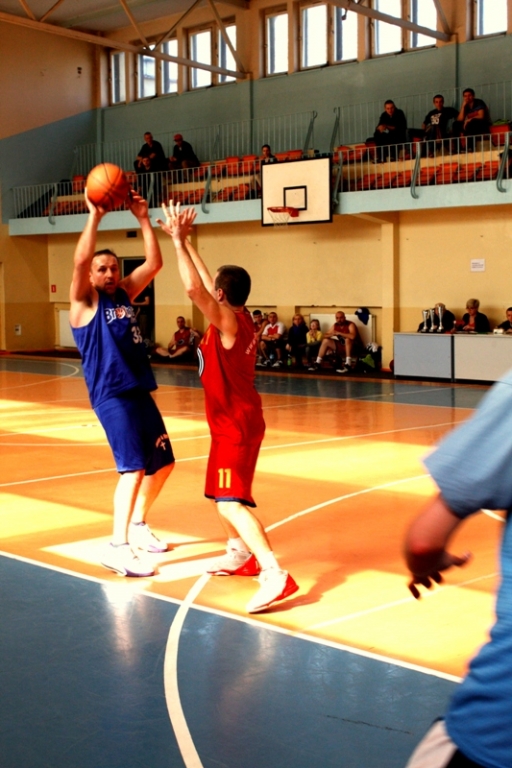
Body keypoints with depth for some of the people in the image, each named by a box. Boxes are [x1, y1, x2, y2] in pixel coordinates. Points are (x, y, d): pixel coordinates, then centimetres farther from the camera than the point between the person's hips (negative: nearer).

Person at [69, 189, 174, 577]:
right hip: (112, 396, -8)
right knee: (134, 468, -17)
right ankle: (118, 546, -11)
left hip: (141, 392, 8)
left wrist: (143, 219, 3)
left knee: (163, 463, 14)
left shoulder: (125, 294, 14)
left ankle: (138, 525, 32)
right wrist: (95, 216, -22)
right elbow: (80, 260, -21)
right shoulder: (85, 302, -4)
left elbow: (154, 263, 8)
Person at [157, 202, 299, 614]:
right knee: (221, 495, 25)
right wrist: (185, 241, 21)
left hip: (236, 424, -10)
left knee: (230, 502, -17)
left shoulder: (227, 321, -18)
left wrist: (179, 241, -23)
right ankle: (241, 554, 38)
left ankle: (275, 575, -25)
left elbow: (195, 288, -32)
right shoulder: (239, 315, 6)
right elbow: (204, 283, 19)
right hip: (236, 421, 10)